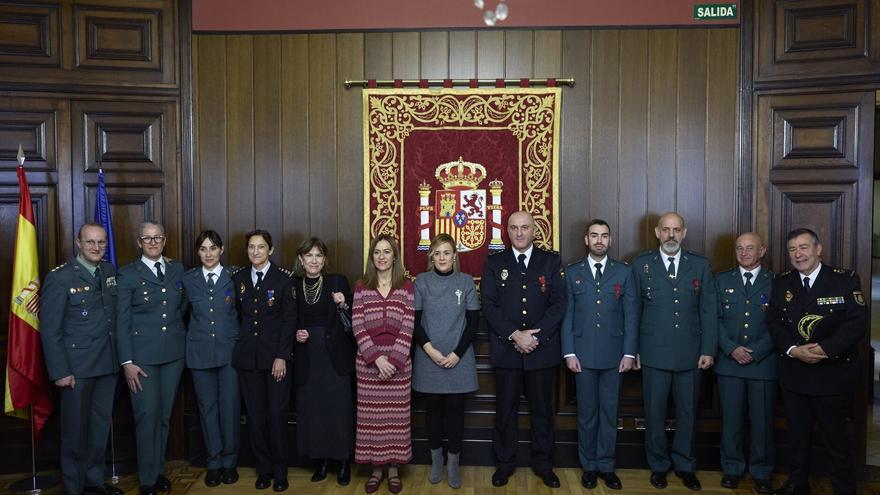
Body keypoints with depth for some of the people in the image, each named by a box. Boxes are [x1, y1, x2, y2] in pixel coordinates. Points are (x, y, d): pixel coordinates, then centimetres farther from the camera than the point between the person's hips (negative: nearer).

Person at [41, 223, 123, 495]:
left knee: (101, 425, 16)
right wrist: (60, 372, -13)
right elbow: (49, 330, -10)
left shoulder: (111, 272, 5)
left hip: (108, 363, 5)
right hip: (77, 367, -5)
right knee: (76, 428, 8)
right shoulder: (59, 278, -10)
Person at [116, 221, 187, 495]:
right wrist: (127, 362, -9)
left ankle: (160, 470, 26)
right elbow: (121, 321, -4)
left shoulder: (177, 269, 8)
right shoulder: (127, 274, -2)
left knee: (165, 414, 12)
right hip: (142, 355, -3)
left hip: (174, 353, 3)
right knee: (147, 415, -1)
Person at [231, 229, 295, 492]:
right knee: (255, 416, 7)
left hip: (276, 356, -3)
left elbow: (290, 319, -6)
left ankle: (280, 472, 16)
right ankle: (263, 470, 22)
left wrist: (282, 356, -11)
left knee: (277, 415, 0)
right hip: (247, 357, 3)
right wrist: (239, 346, 4)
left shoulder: (284, 278, -3)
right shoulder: (238, 278, 8)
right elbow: (237, 316, 13)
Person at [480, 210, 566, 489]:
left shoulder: (551, 262, 3)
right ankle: (505, 463, 25)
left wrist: (534, 336, -14)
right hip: (505, 349, 0)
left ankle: (543, 463, 28)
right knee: (505, 409, 10)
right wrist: (515, 335, -15)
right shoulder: (494, 263, 4)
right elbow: (489, 305, -4)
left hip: (543, 349, 0)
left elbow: (559, 303, -4)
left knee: (542, 409, 11)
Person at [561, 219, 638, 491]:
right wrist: (569, 352, -5)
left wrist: (629, 353, -3)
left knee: (609, 412, 8)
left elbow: (631, 315, 2)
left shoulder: (624, 272, 3)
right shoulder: (572, 272, 3)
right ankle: (589, 466, 22)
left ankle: (606, 466, 22)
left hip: (613, 354, 0)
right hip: (583, 354, 0)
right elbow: (566, 314, 1)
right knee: (587, 412, 9)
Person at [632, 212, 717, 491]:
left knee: (687, 413, 12)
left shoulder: (700, 265, 4)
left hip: (690, 354, 1)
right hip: (654, 353, -1)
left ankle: (685, 465, 29)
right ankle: (658, 465, 26)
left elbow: (709, 311, 3)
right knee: (655, 413, 9)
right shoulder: (641, 264, 0)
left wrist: (708, 350, -2)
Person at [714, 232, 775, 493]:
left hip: (763, 362, -1)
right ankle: (732, 468, 21)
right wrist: (732, 349, -9)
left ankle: (762, 472, 20)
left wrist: (755, 353, -10)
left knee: (762, 420, 6)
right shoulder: (722, 280, 7)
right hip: (729, 361, 1)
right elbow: (715, 319, 3)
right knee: (731, 419, 8)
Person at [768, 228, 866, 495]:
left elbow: (858, 322, -12)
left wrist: (825, 349, -22)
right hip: (793, 374, 4)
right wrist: (793, 350, -16)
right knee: (797, 435, 16)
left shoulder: (845, 279, -5)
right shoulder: (781, 283, 6)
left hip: (834, 374, -3)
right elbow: (774, 322, 1)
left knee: (836, 437, 5)